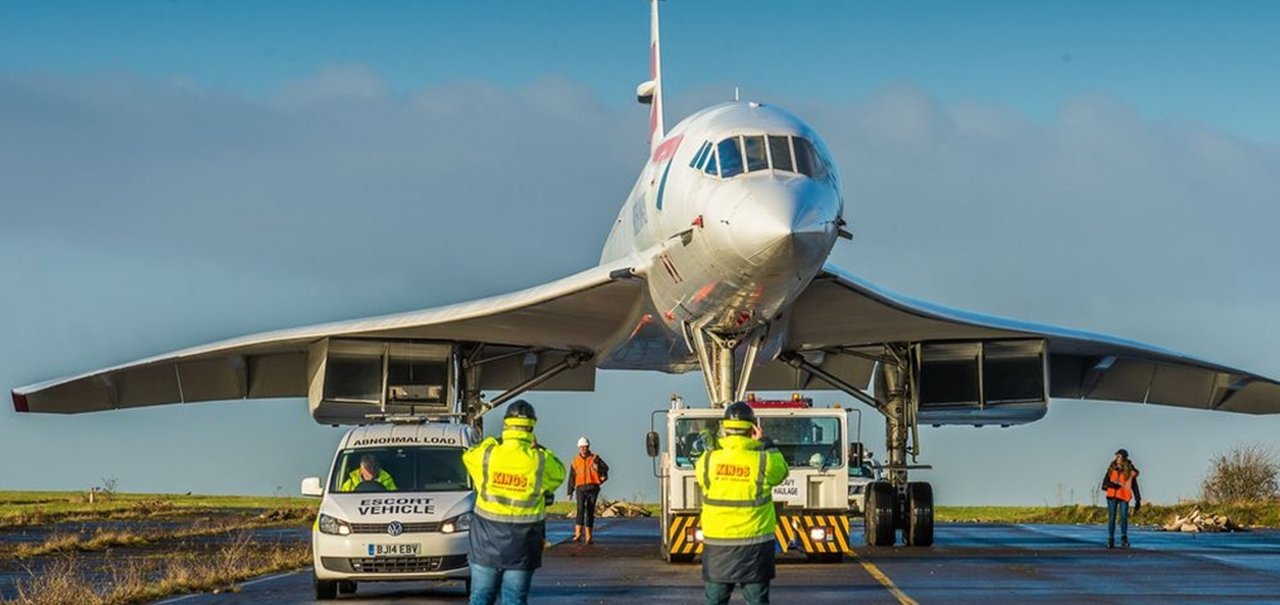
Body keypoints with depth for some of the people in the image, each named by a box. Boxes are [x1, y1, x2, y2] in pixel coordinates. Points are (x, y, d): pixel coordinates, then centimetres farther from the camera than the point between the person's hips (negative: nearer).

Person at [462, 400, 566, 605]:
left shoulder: (487, 454, -7)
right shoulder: (540, 461, -9)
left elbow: (468, 456, 15)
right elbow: (559, 473, 12)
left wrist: (493, 442, 22)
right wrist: (538, 449, 17)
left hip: (487, 541, 1)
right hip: (521, 542, -1)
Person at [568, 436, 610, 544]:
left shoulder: (595, 458, 6)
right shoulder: (575, 461, 11)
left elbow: (605, 468, -7)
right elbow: (571, 478, 14)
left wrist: (598, 468, -25)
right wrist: (570, 492, 10)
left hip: (592, 488, 0)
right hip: (580, 488, 0)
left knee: (590, 511, 2)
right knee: (580, 509, -17)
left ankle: (588, 536, 6)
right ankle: (578, 533, -23)